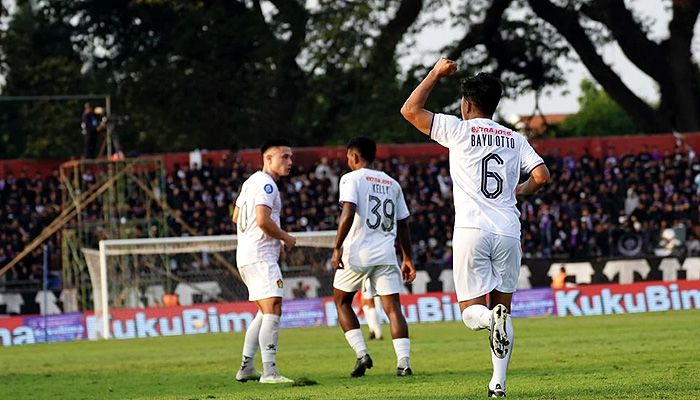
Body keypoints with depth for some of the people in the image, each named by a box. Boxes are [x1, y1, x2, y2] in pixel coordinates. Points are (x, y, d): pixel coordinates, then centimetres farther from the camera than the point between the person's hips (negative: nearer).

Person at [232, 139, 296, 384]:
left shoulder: (251, 182, 19)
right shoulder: (266, 184, -12)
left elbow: (236, 218, 26)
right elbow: (263, 220, -24)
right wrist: (286, 238, -9)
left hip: (246, 257, 11)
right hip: (261, 256, -11)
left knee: (264, 313, 18)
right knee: (273, 311, -16)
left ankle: (246, 368, 18)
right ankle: (269, 372, -23)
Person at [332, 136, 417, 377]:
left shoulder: (351, 179, -1)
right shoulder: (392, 183, 17)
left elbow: (348, 213, -16)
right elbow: (403, 224, 19)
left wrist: (337, 248, -14)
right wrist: (407, 258, 24)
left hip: (357, 252, -4)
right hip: (386, 254, 4)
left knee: (341, 301, 15)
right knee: (393, 307, 1)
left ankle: (361, 353, 2)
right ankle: (404, 362, -13)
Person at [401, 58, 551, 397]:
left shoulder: (458, 130, 2)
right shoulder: (515, 140, 11)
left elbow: (410, 110, 5)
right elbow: (542, 176, 2)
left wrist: (437, 73, 15)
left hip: (471, 231, -3)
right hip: (508, 232, 3)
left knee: (472, 311, 2)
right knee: (503, 306, 13)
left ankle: (491, 318, -34)